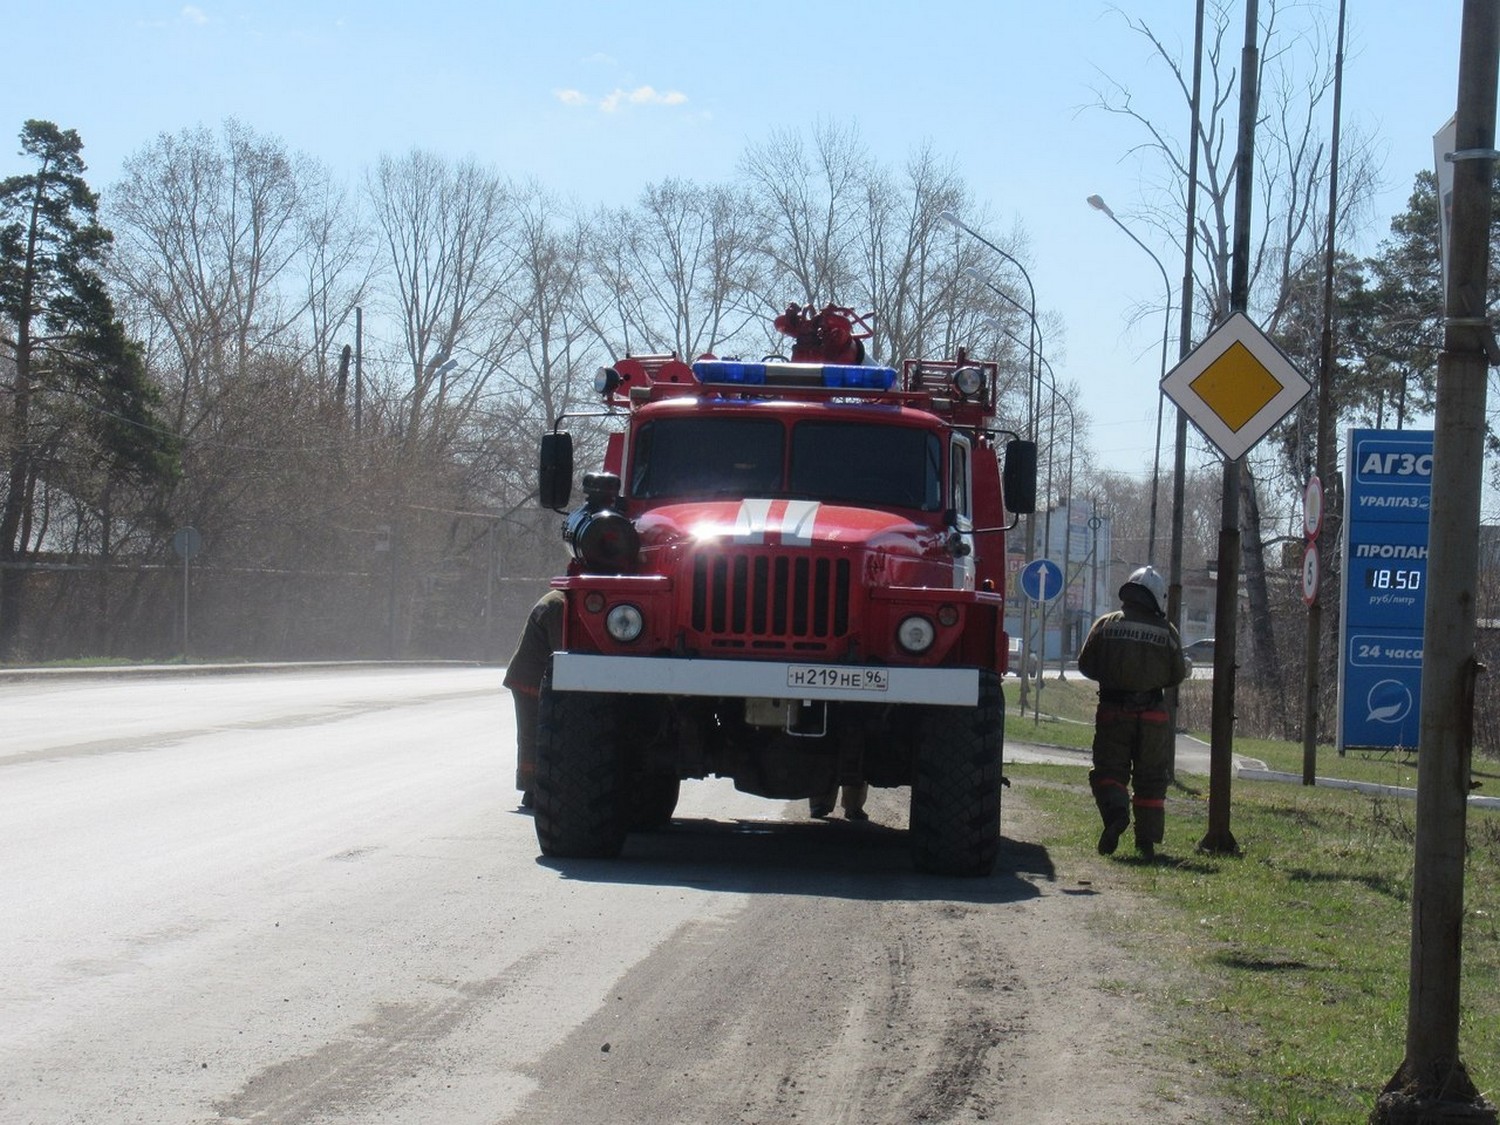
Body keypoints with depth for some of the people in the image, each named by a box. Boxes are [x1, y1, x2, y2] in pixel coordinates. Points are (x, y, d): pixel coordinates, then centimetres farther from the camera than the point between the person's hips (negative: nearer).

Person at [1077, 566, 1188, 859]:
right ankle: (1147, 840, 8)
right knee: (1151, 778, 10)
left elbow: (1085, 664, 4)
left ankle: (1116, 810, -23)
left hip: (1112, 711, 0)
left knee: (1109, 769, 6)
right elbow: (1178, 674, 4)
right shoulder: (1166, 631, -2)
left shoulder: (1106, 625, -1)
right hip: (1152, 714, 0)